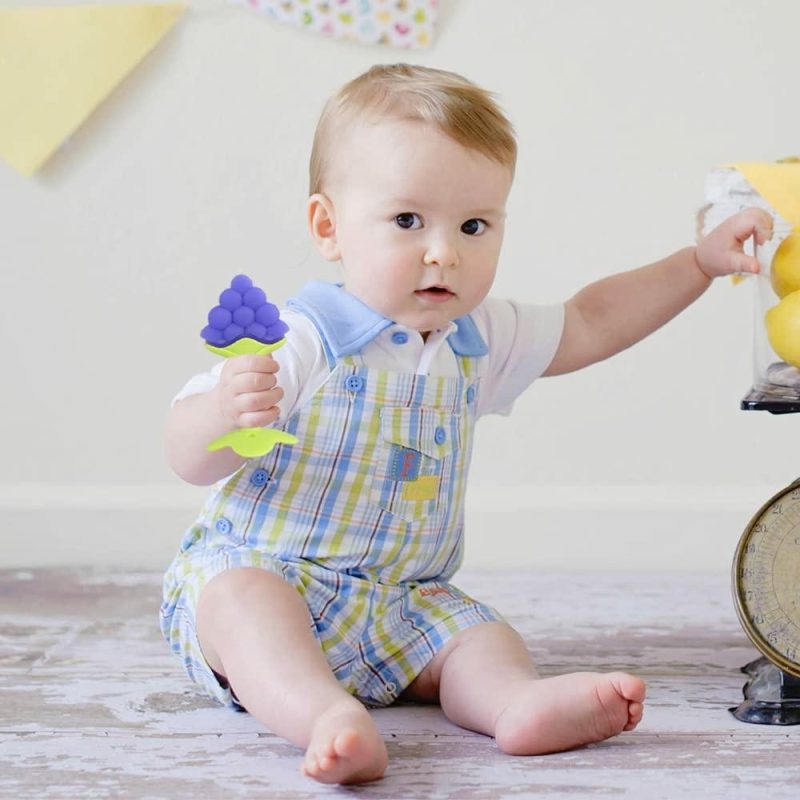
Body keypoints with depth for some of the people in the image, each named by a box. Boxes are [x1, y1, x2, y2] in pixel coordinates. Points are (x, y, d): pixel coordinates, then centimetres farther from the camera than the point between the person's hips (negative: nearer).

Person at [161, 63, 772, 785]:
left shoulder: (478, 340, 7)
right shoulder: (302, 344, -16)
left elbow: (587, 325, 22)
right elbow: (190, 461, -17)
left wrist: (701, 260, 17)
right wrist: (222, 416, -41)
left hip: (403, 606, 6)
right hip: (256, 574, -6)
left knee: (476, 634, -18)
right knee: (239, 595, -36)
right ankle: (326, 716, -56)